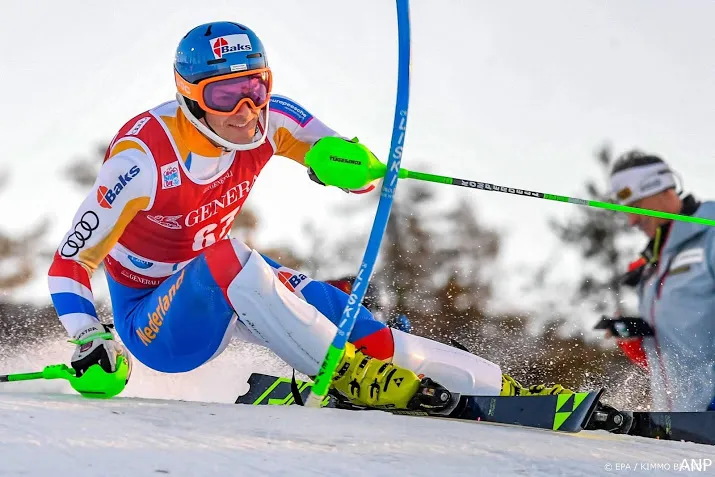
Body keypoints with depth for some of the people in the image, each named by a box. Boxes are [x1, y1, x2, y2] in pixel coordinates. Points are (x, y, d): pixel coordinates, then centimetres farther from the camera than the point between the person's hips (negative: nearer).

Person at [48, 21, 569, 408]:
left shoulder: (271, 120, -14)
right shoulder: (143, 157, -29)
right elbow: (70, 263, -23)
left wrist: (348, 159, -32)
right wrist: (92, 342, -37)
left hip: (226, 294, 5)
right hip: (154, 324, -5)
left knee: (363, 329, -13)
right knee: (227, 258, -37)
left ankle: (503, 390, -9)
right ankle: (345, 373, -32)